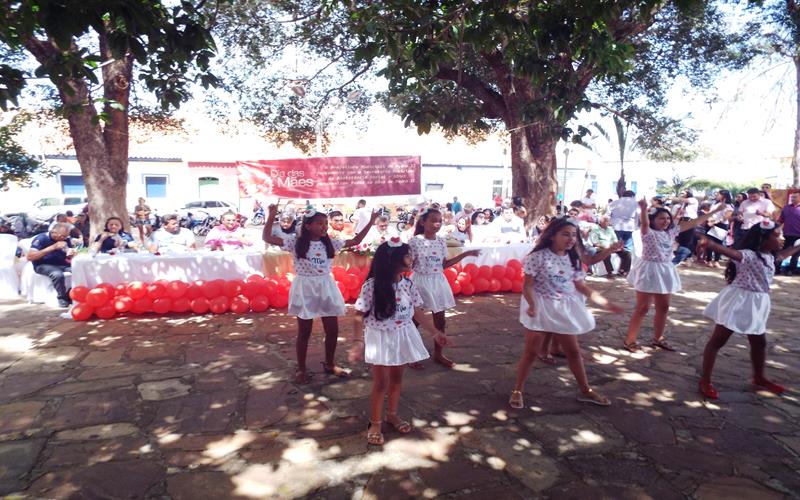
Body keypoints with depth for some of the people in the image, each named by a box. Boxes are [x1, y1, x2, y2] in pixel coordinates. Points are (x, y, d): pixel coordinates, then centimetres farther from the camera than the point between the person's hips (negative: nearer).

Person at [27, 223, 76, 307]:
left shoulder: (66, 239, 4)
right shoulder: (41, 238, -10)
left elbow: (69, 256, 14)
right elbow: (30, 257, -20)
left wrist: (71, 253, -14)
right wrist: (53, 247, -26)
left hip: (62, 264, 5)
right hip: (44, 265, -5)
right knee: (57, 274, -37)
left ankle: (69, 296, -8)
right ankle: (62, 298, -15)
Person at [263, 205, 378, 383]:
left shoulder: (330, 243, 2)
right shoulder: (295, 241, -8)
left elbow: (355, 241, 5)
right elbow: (267, 237, -12)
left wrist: (370, 222, 0)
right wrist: (271, 216, -23)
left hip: (326, 287, 4)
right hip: (305, 288, -4)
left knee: (333, 330, 9)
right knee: (304, 332, 8)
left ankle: (329, 364, 32)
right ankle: (301, 369, 26)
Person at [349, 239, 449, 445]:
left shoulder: (408, 285, -4)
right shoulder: (372, 286, -19)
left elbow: (418, 313, 5)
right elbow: (360, 317, -13)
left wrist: (436, 332, 7)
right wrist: (358, 344, -15)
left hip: (403, 337, 5)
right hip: (381, 339, -4)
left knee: (397, 378, 17)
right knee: (381, 383, 3)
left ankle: (392, 415, 38)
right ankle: (375, 424, 21)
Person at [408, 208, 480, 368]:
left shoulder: (441, 241, 4)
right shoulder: (414, 241, -13)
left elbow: (444, 264, 10)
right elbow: (409, 265, -9)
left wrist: (465, 254, 10)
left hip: (438, 282, 5)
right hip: (420, 282, -5)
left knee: (440, 320, 11)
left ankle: (438, 354, 26)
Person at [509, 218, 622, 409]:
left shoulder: (572, 259, 1)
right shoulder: (538, 257, -17)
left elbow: (581, 286, 8)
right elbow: (528, 285, -16)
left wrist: (604, 302, 3)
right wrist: (531, 304, -34)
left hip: (564, 309, 5)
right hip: (540, 308, -5)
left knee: (573, 351, 14)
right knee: (532, 352, -1)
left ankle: (585, 391, 31)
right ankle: (517, 391, 14)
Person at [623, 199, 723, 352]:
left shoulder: (671, 231, 8)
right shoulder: (648, 232, -12)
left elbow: (693, 223, 12)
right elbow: (644, 223, -35)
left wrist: (714, 211, 12)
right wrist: (643, 209, -55)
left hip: (665, 272, 7)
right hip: (649, 271, -7)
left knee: (663, 308, 14)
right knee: (642, 308, -4)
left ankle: (658, 339, 30)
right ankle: (629, 341, 5)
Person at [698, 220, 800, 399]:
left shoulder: (770, 256, 9)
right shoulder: (749, 255, -19)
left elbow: (783, 254, 34)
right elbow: (731, 252, -41)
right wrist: (710, 244, -60)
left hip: (756, 305, 9)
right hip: (738, 302, -9)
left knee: (759, 342, 22)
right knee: (717, 341, -2)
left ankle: (759, 377, 44)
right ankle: (705, 381, 3)